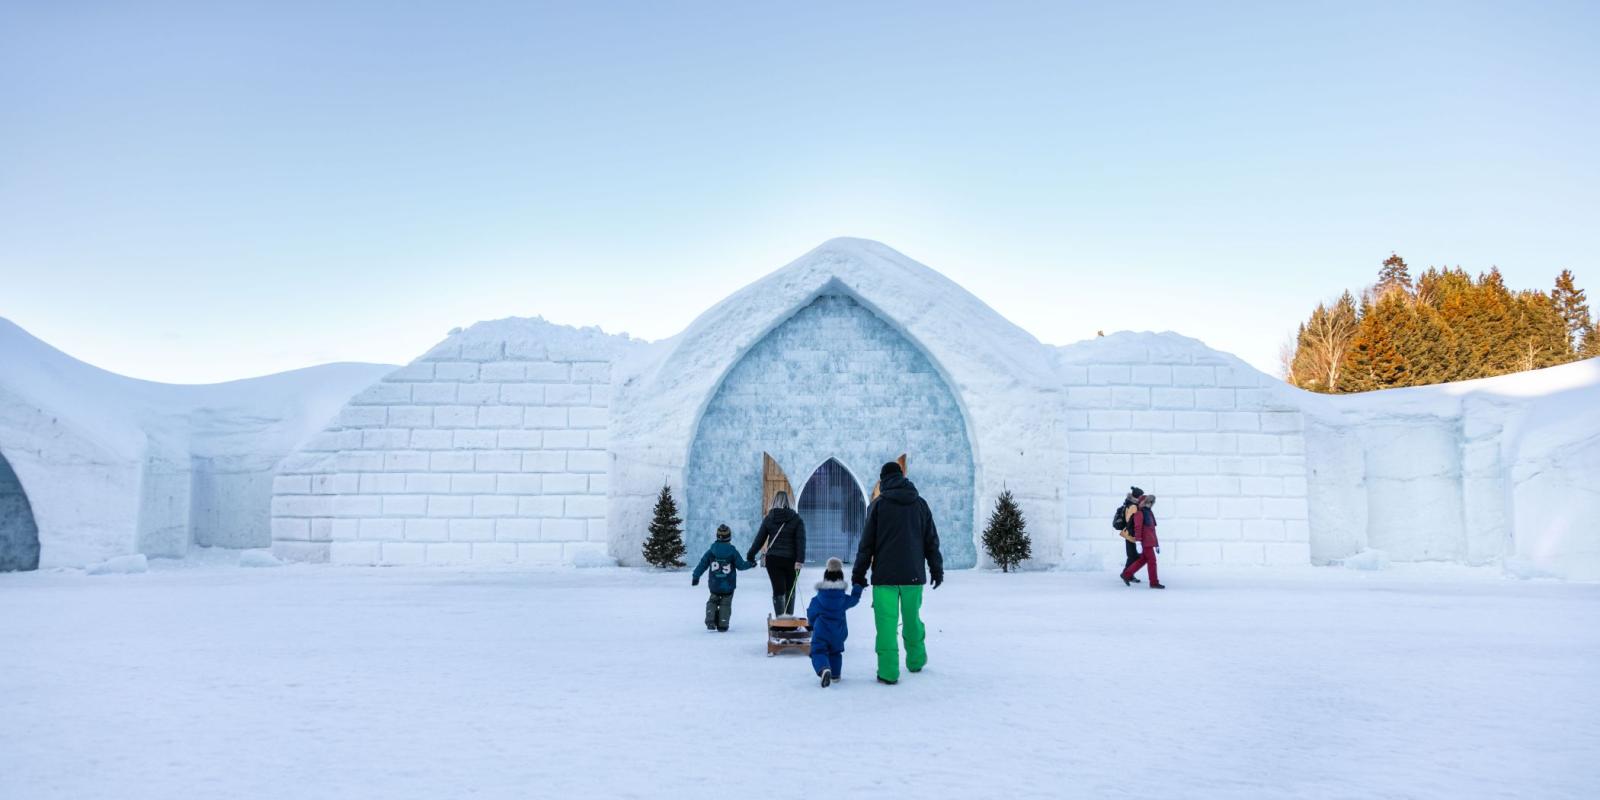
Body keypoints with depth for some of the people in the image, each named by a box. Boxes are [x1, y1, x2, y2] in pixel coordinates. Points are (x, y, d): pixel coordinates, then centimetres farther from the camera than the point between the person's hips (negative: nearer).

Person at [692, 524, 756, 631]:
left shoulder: (711, 550, -5)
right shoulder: (733, 551, -10)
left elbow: (703, 564, -1)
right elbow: (741, 565, -4)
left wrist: (695, 577, 9)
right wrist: (751, 564, 14)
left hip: (714, 585, 2)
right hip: (728, 586, -1)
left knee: (712, 601, 20)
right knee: (725, 604, 11)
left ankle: (710, 621, 3)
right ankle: (722, 625, 4)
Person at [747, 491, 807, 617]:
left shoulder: (768, 519, 2)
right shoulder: (796, 519, -1)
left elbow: (759, 539, 4)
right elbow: (801, 540, -10)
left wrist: (750, 556, 14)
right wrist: (800, 560, -14)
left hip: (773, 559, 0)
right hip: (791, 559, 0)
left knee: (778, 589, 1)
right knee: (790, 589, 18)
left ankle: (780, 617, -8)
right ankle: (789, 615, 22)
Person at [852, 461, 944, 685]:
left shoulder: (878, 505, -2)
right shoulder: (920, 503, 8)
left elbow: (867, 543, -2)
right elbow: (931, 540, 10)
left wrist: (858, 572, 4)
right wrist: (937, 569, 17)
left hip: (885, 574, -3)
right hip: (913, 574, 3)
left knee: (886, 621, -2)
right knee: (912, 618, 18)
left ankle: (888, 671, -5)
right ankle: (916, 660, 32)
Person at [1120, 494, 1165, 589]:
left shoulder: (1149, 512, 18)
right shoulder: (1139, 513, -10)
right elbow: (1137, 528, -17)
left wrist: (1157, 543, 22)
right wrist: (1139, 541, -24)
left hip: (1150, 541, 9)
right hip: (1146, 542, -9)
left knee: (1142, 560, 14)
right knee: (1152, 561, -5)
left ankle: (1126, 574, 21)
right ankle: (1154, 582, 2)